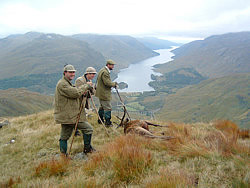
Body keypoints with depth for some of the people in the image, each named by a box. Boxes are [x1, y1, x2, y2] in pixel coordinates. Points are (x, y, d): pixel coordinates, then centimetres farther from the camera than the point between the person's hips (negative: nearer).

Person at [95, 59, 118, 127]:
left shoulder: (102, 70, 13)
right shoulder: (105, 72, -22)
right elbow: (107, 83, -26)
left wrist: (112, 84, 9)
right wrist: (114, 84, -11)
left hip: (101, 93, 11)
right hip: (104, 93, -11)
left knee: (102, 106, 21)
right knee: (108, 108, -5)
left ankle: (100, 120, 32)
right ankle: (108, 123, 0)